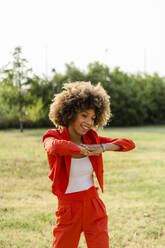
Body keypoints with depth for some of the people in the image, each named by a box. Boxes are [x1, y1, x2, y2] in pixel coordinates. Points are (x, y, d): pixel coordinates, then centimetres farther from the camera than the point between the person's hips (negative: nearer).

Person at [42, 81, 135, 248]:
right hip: (68, 211, -3)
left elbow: (129, 144, 3)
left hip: (94, 209, 3)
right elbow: (55, 147, -37)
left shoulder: (91, 138, 2)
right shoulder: (52, 137, -11)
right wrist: (82, 150, -20)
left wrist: (103, 148, -12)